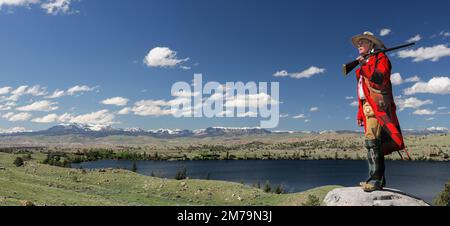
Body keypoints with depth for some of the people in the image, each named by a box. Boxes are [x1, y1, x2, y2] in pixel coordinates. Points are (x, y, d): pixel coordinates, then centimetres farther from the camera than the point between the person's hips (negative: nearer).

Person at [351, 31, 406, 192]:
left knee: (371, 140, -20)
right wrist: (360, 112, 18)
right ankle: (379, 180, 8)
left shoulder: (381, 58, 6)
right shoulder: (363, 65, 26)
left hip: (378, 105, -8)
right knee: (375, 143, 5)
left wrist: (364, 66, -12)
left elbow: (381, 78, -14)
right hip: (367, 106, 8)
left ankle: (375, 179, -20)